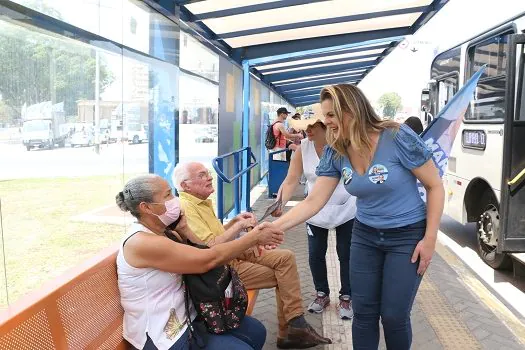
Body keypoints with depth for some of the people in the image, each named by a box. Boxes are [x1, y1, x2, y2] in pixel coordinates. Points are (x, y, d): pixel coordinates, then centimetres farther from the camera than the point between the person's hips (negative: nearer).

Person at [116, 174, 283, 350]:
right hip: (164, 335, -9)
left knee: (256, 332, 11)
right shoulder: (142, 242, -26)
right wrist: (255, 237, -21)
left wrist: (184, 230, -11)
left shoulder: (164, 233, 3)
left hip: (185, 314, 9)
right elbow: (208, 260, -28)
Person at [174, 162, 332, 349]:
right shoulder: (186, 208, -18)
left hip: (233, 252, 10)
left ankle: (291, 330, -2)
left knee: (285, 257, -3)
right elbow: (212, 248, -26)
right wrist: (240, 226, -16)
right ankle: (290, 330, 6)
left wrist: (235, 220, 8)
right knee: (280, 275, -9)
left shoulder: (202, 202, 14)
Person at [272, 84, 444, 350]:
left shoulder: (398, 137, -21)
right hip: (365, 236, 4)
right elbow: (313, 202, -8)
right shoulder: (335, 153, -7)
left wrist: (430, 238, -14)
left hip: (407, 236, -4)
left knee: (394, 315, 3)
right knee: (363, 313, 10)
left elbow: (435, 186, -12)